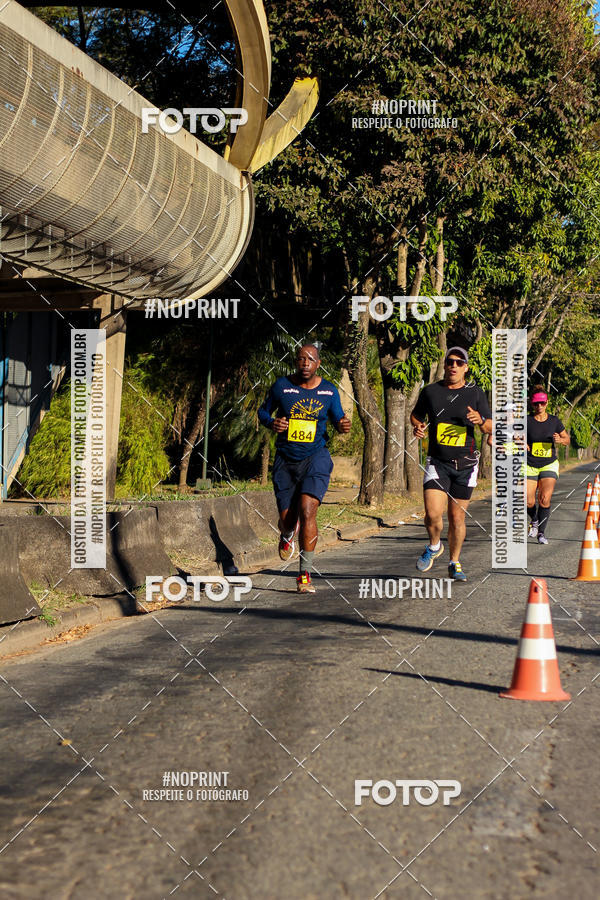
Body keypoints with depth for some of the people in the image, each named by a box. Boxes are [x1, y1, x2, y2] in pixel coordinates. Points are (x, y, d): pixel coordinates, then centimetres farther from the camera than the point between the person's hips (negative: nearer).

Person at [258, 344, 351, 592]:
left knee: (307, 510, -20)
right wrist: (272, 423, -12)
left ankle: (305, 573, -14)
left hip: (315, 458, -1)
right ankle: (287, 535, 43)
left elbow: (337, 418, 13)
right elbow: (263, 411, 11)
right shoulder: (282, 386, -1)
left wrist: (343, 425, -11)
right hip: (285, 460, 1)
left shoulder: (329, 390, 2)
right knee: (287, 519, 1)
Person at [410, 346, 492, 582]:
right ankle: (434, 546, 15)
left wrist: (480, 420, -18)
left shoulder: (475, 393, 4)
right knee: (433, 514, -16)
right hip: (437, 462, 0)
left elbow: (490, 428, 4)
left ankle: (454, 563, 23)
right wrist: (417, 427, -2)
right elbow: (416, 415, 20)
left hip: (465, 465, 1)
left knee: (457, 517, 4)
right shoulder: (430, 391, 4)